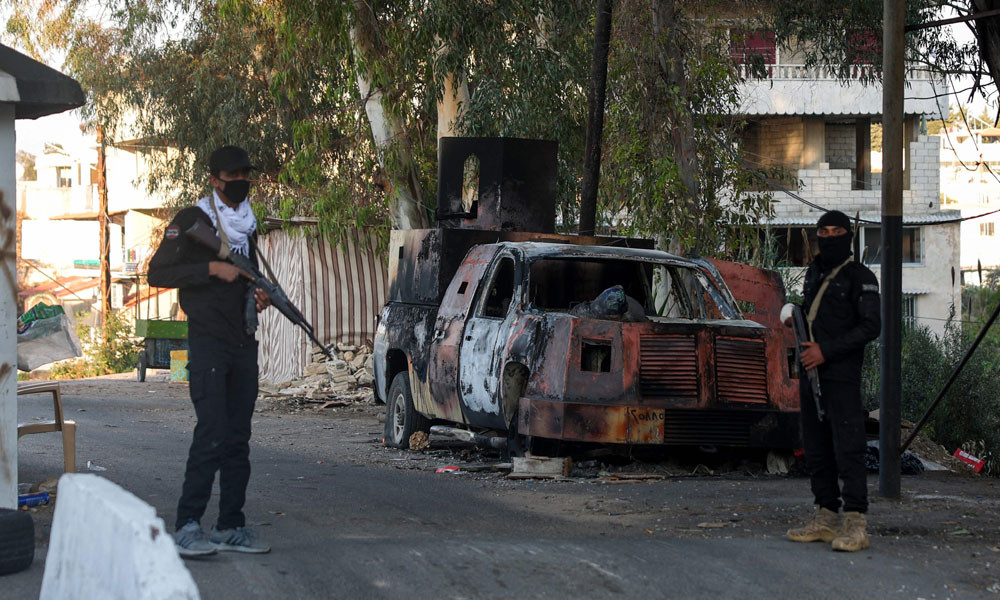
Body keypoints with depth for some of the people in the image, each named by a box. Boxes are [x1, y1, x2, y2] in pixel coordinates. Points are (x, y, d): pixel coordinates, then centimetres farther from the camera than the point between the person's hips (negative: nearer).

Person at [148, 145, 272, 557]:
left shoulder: (247, 225, 20)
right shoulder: (192, 221, -1)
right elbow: (158, 272, -8)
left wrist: (259, 296, 9)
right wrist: (212, 268, -16)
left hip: (244, 343, 7)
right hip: (208, 341, -7)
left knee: (238, 438, 7)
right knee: (212, 433, -17)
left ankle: (231, 526, 11)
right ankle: (187, 527, -17)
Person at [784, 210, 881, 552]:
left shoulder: (860, 277, -4)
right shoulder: (814, 273, 19)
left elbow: (871, 327, -12)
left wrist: (826, 351, -16)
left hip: (842, 376, -8)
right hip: (812, 374, 8)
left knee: (848, 447, -12)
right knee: (816, 449, 9)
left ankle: (856, 524, -14)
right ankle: (827, 518, 15)